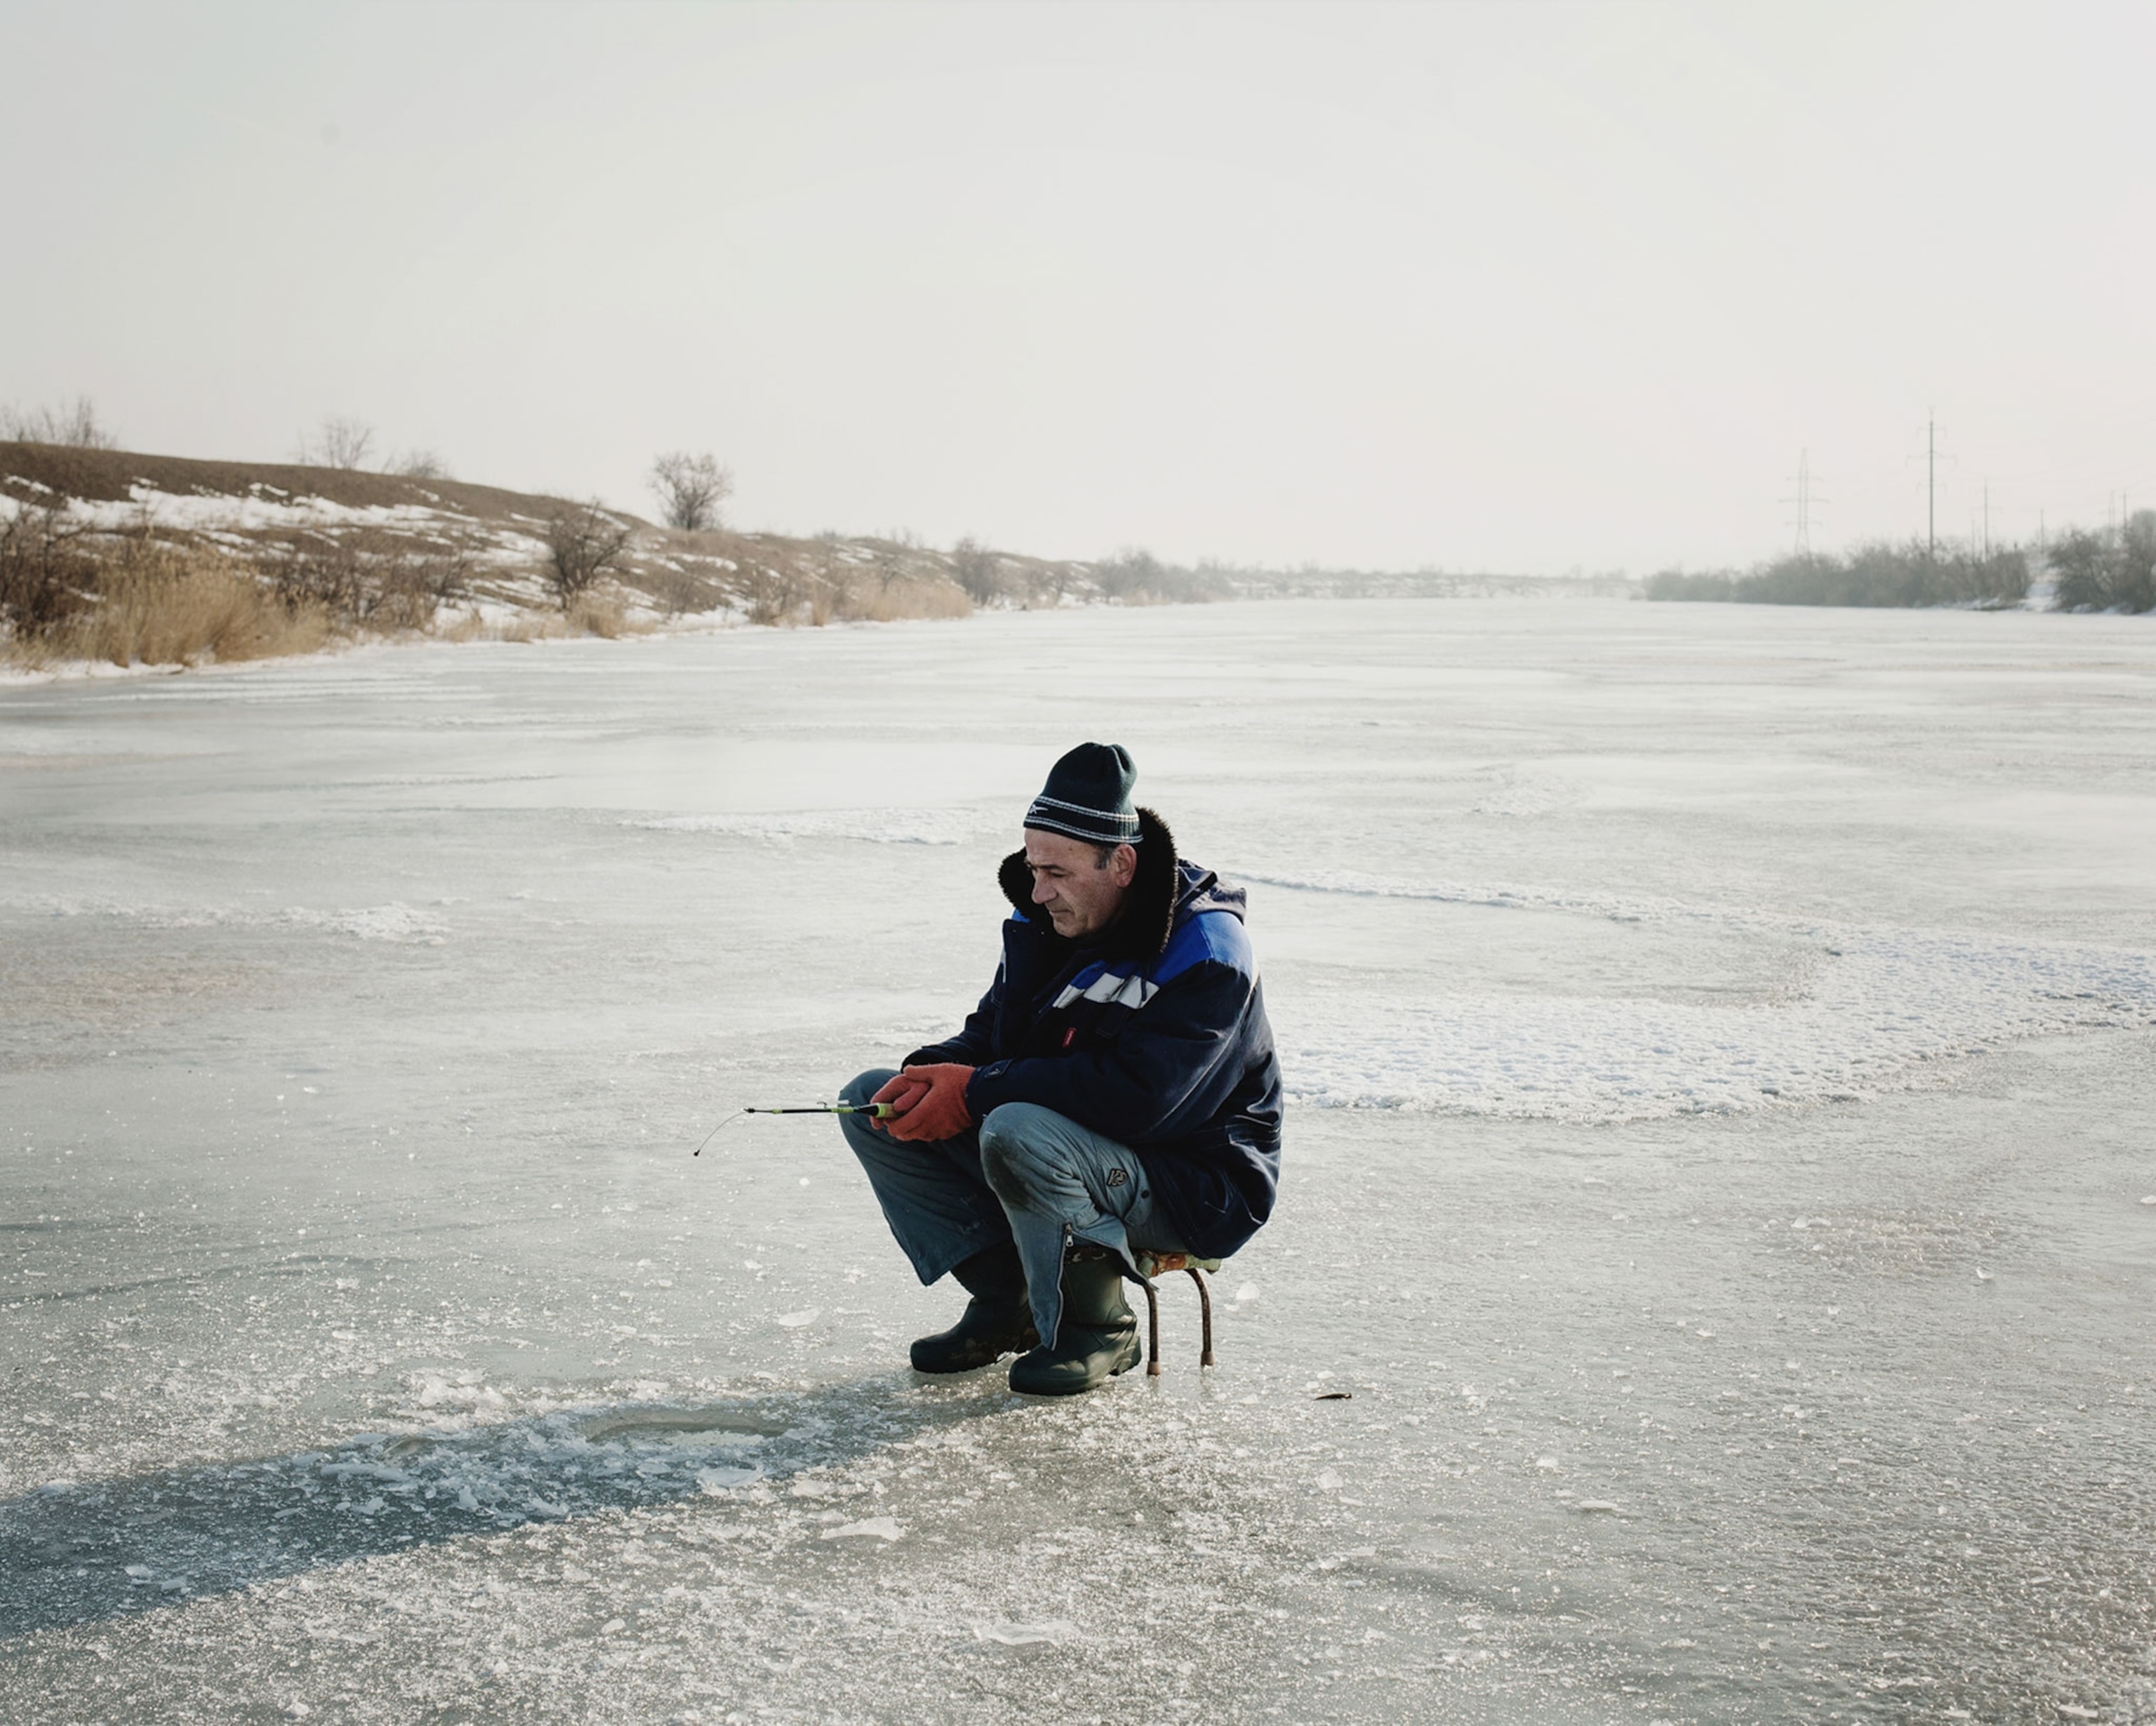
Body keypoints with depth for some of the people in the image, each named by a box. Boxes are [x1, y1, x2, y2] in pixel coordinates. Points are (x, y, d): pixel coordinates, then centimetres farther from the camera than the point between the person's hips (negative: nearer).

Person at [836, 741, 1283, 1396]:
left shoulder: (1204, 952, -23)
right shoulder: (1047, 917, 2)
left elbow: (1136, 1095, -33)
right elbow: (993, 1034, 10)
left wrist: (976, 1092, -28)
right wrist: (928, 1073, -14)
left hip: (1196, 1194, -8)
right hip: (1073, 1149, 8)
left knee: (1017, 1132, -36)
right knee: (872, 1102, -1)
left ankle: (1098, 1324, -12)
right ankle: (1009, 1303, 3)